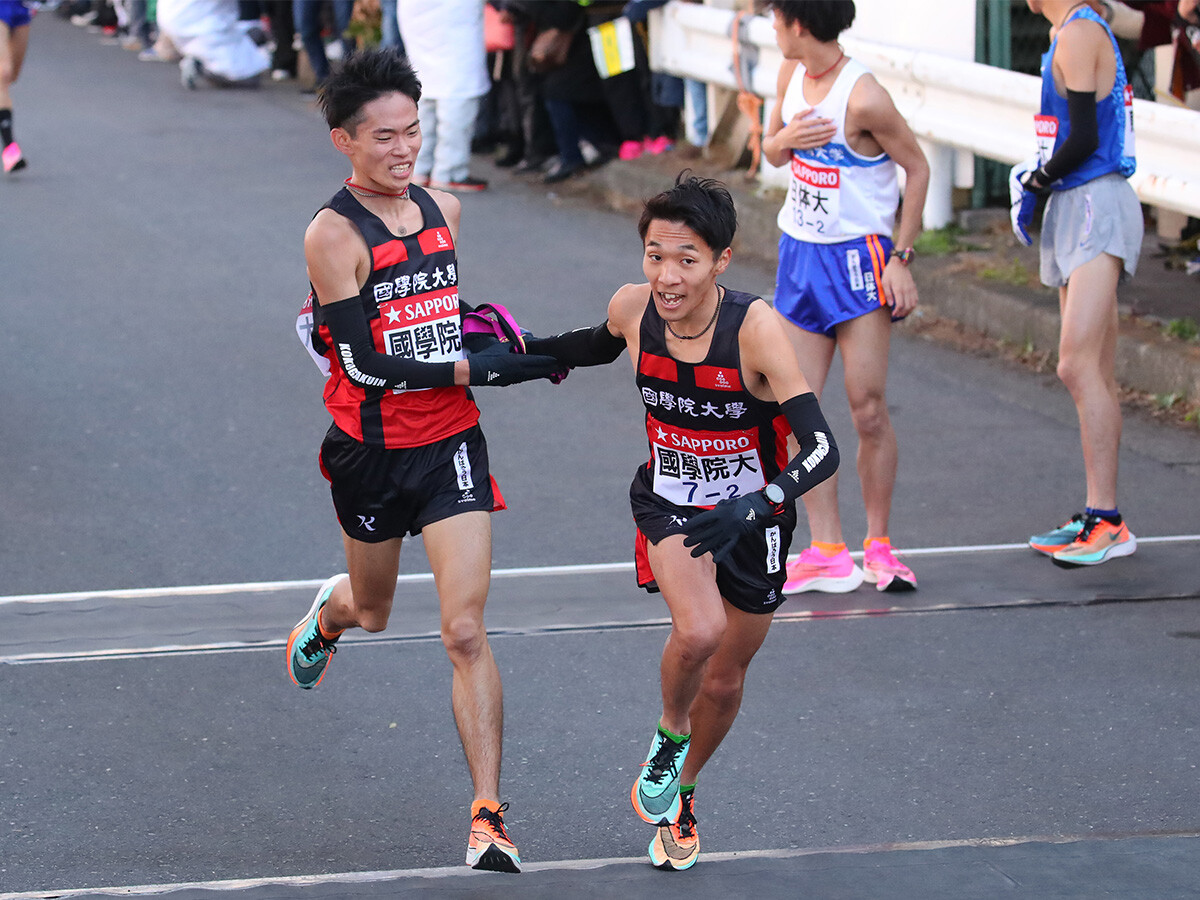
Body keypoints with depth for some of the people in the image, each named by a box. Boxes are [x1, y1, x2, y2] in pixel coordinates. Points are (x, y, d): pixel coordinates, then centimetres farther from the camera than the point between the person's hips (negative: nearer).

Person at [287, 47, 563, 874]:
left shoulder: (443, 210, 4)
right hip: (373, 452, -2)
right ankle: (327, 616, 62)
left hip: (451, 443, 2)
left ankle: (488, 816, -10)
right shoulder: (334, 233, -15)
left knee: (466, 632, -9)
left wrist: (476, 326, 4)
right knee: (372, 609, 22)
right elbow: (363, 362, -21)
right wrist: (476, 366, -23)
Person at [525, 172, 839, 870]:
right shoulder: (633, 309, -17)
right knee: (698, 631, -28)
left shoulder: (756, 328, -30)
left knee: (724, 682, 14)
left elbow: (823, 449, -35)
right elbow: (601, 346, 11)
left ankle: (681, 795, 45)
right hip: (670, 502, 1)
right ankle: (670, 734, 4)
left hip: (752, 517, -1)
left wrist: (757, 504, -49)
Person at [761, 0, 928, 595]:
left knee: (868, 410, -6)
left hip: (858, 258, -7)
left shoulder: (862, 97, -18)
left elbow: (917, 167, -10)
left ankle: (878, 546, 9)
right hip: (800, 255, 7)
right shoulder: (791, 75, 4)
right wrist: (786, 140, -7)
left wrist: (902, 257, -12)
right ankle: (828, 553, 3)